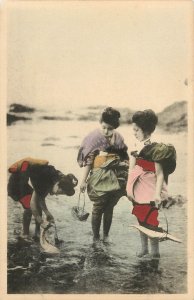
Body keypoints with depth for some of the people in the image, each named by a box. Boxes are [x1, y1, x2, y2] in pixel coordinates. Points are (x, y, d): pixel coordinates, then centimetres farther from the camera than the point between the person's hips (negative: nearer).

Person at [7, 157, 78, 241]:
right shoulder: (45, 181, -37)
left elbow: (41, 197, -4)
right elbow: (33, 203, -33)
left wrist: (47, 213, -11)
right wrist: (41, 222, -26)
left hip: (27, 183, 8)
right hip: (16, 184, -8)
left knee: (38, 206, 1)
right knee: (29, 207, -18)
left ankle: (38, 233, 10)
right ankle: (25, 235, -5)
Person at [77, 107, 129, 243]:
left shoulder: (118, 138, 2)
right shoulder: (94, 137, -10)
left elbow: (124, 159, 8)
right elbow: (88, 159, -9)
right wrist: (84, 180, -9)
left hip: (116, 179, 4)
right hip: (99, 178, -3)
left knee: (109, 208, 11)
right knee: (98, 208, 2)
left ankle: (106, 236, 24)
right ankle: (96, 238, 14)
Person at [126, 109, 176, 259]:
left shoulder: (155, 149, -16)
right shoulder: (138, 147, 5)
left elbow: (160, 174, -18)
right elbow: (132, 169, 10)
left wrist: (157, 194, -25)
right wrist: (129, 189, 9)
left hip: (150, 194, -7)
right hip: (138, 192, 7)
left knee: (149, 223, -2)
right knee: (141, 220, 17)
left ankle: (155, 253, 12)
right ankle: (144, 248, 32)